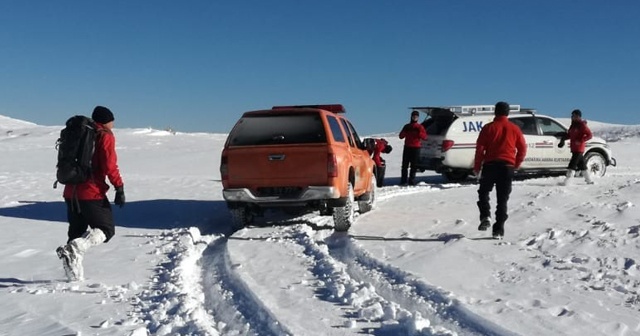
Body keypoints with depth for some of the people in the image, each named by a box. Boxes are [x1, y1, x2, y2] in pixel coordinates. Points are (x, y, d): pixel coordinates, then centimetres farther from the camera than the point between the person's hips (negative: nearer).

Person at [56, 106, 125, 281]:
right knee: (106, 229, 3)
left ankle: (75, 275, 9)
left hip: (71, 192, 7)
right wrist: (119, 187, -12)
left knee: (77, 232, 14)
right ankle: (73, 249, -19)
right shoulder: (105, 136, -4)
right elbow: (109, 165, -14)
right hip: (92, 193, -7)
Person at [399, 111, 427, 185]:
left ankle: (412, 180, 6)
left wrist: (419, 133, -20)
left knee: (413, 165, 1)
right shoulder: (407, 126, 12)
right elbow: (401, 136, 9)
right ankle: (403, 181, 0)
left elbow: (424, 137, -2)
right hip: (407, 147, 1)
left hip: (416, 148, -1)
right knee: (405, 165, -2)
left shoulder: (419, 127, 7)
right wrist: (405, 132, -10)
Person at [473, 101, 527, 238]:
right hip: (507, 166, 2)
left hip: (490, 165, -1)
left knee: (483, 192, 17)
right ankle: (498, 229, 4)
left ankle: (485, 217, -5)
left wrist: (477, 167, 3)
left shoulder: (488, 128, 1)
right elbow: (522, 149, 7)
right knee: (502, 199, 6)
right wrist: (516, 164, 18)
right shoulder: (514, 129, 7)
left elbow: (480, 149, -3)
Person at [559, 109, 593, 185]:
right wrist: (563, 139, 3)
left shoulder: (582, 125, -11)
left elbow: (589, 135, -15)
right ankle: (589, 180, 28)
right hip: (574, 149, 9)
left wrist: (580, 141, -21)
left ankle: (567, 182, -17)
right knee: (582, 165, 17)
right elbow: (569, 134, 21)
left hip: (579, 149, -9)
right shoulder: (573, 125, 15)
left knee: (572, 165, -14)